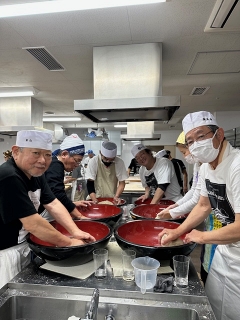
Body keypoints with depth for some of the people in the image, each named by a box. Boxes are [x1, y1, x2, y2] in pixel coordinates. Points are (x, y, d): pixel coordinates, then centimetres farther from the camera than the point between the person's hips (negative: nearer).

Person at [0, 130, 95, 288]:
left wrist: (76, 232, -10)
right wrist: (70, 242, -22)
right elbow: (32, 223, -31)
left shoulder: (35, 173, 0)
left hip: (24, 245, 8)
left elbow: (53, 204, 0)